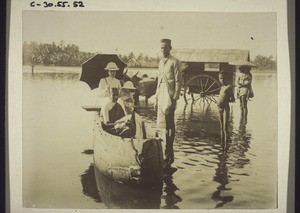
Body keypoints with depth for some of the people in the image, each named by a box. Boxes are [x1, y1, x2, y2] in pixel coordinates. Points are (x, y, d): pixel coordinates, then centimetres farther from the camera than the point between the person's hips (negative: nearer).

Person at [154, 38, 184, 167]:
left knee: (170, 125, -5)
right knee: (165, 126, 11)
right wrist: (156, 99, 18)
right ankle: (168, 153, 19)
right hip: (161, 95, 8)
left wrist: (175, 98, -16)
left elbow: (179, 82, -10)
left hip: (170, 95, -8)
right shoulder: (161, 62, 17)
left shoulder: (174, 62, -6)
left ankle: (169, 154, 0)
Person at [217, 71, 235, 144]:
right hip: (220, 108, 8)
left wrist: (226, 101, -22)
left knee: (225, 128, -9)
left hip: (226, 108, -8)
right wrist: (218, 102, 9)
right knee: (221, 127, 15)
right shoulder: (222, 87, 14)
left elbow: (233, 99, -9)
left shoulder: (229, 87, -9)